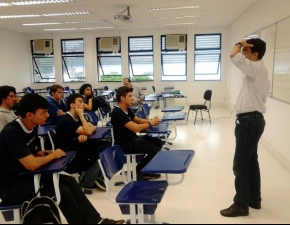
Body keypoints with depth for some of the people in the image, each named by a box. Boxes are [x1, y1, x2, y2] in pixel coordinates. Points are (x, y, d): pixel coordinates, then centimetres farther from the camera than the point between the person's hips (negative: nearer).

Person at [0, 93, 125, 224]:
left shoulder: (33, 127, 1)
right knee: (62, 190, -20)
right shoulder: (12, 132, -26)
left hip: (26, 175, 8)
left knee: (69, 181, -5)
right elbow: (32, 164, -32)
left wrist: (41, 153, -5)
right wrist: (53, 155, -15)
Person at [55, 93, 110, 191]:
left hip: (77, 149, 8)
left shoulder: (77, 118, 8)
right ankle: (86, 183, 3)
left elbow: (93, 127, 1)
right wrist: (81, 114, -17)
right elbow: (87, 131, -27)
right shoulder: (66, 120, -20)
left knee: (106, 146, -5)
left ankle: (97, 176, 5)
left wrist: (84, 134, -20)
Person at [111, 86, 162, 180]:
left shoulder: (127, 109, 8)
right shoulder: (117, 113, -23)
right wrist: (151, 123, -15)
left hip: (133, 138, 10)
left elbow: (139, 120, 19)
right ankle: (139, 171, 6)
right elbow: (135, 128, -28)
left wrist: (151, 121, -1)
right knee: (155, 150, -16)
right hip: (125, 144, -10)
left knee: (158, 142, 11)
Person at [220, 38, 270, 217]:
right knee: (251, 161, 17)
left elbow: (234, 56, -30)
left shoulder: (256, 68, -16)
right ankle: (254, 199, 29)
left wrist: (239, 44, -9)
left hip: (249, 120, -11)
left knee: (241, 164, -3)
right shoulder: (258, 70, 15)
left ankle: (241, 205, 8)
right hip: (253, 119, 11)